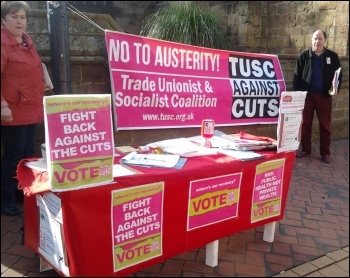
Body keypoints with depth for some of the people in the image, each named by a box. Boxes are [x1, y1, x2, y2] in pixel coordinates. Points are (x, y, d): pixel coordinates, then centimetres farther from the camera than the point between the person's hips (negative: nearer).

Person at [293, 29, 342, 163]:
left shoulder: (332, 56, 3)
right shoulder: (304, 56, 0)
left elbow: (338, 74, 7)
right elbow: (297, 76, 0)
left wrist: (336, 88, -11)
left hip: (324, 96, 0)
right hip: (307, 95, 0)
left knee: (325, 125, 5)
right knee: (305, 123, 7)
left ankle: (325, 153, 14)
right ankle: (305, 149, 20)